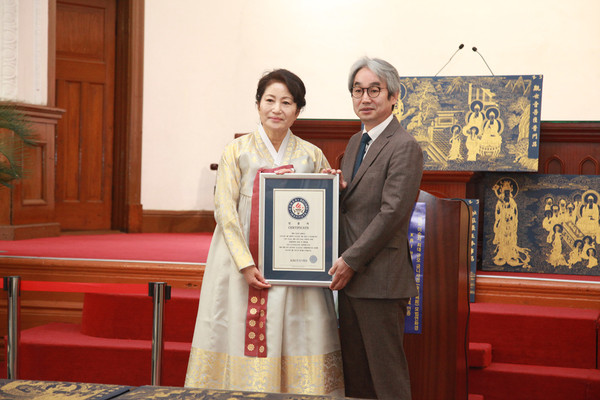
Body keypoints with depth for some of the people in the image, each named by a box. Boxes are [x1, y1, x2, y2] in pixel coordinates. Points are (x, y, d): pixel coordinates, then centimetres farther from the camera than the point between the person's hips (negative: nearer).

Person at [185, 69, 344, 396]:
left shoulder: (312, 156, 9)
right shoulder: (237, 152, 3)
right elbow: (225, 210, -4)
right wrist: (246, 264, -13)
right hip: (244, 265, -2)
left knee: (295, 341, -1)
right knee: (244, 339, -2)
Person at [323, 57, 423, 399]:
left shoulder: (405, 147, -12)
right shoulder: (355, 143, 17)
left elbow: (392, 213, -17)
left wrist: (351, 261, -15)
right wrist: (337, 189, -2)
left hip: (380, 279, -8)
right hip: (349, 275, 8)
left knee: (386, 372, -1)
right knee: (353, 369, 13)